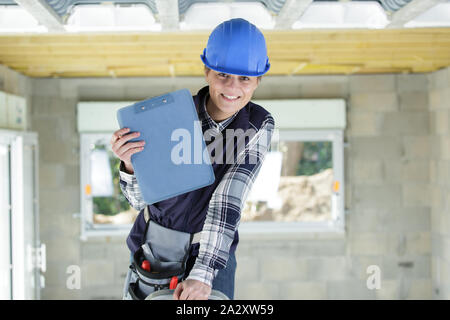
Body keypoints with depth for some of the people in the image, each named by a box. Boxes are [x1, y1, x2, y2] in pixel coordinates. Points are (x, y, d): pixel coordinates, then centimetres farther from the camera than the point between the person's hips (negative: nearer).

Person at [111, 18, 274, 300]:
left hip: (213, 247, 0)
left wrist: (203, 274, -33)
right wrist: (130, 163, -35)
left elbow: (229, 200, -25)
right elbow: (139, 198, -13)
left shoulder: (260, 125, -16)